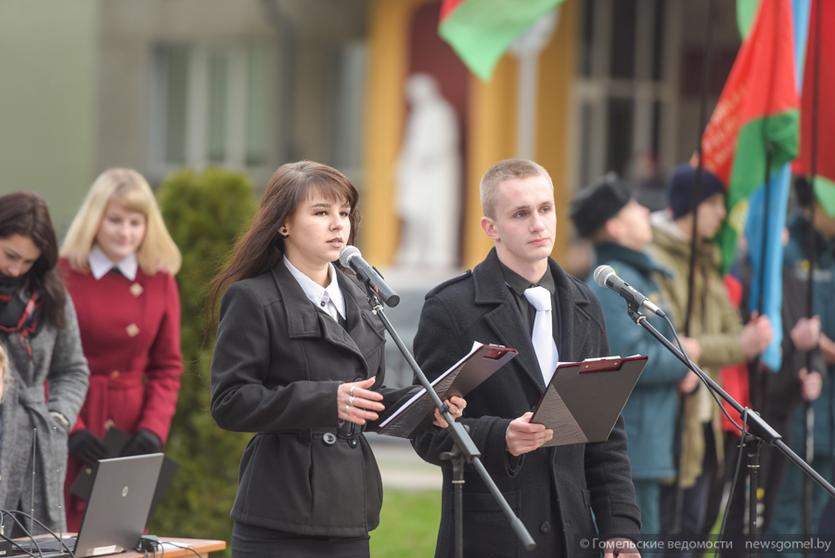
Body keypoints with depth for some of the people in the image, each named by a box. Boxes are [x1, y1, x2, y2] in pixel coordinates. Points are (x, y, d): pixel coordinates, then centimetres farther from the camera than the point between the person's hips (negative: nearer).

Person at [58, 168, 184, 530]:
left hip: (130, 435, 4)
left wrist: (153, 429, -7)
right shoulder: (63, 276, -6)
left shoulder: (160, 282, 7)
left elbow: (167, 367, 8)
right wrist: (71, 429, -16)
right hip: (72, 433, -3)